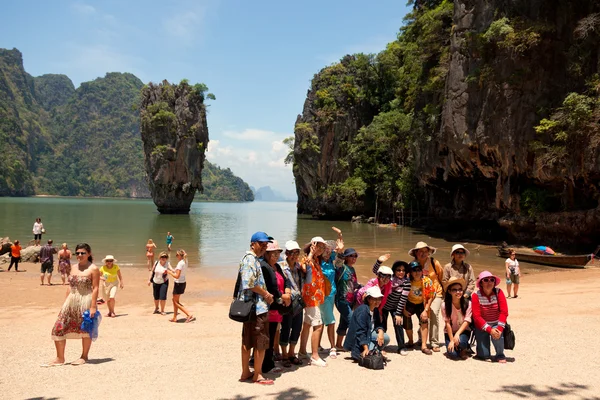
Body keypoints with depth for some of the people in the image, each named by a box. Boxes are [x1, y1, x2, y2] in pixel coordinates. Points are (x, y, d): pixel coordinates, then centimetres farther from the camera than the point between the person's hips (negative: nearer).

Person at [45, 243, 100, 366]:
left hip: (86, 301, -6)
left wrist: (93, 306, -17)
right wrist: (65, 303, 13)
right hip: (71, 301, 7)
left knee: (85, 329, 4)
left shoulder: (93, 269, -8)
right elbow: (70, 286, 17)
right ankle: (60, 358, 11)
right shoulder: (74, 268, 13)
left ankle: (84, 356, 21)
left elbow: (95, 288, -12)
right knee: (59, 328, 1)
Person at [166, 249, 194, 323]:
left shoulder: (180, 263, -22)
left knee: (176, 302, 2)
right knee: (175, 300, 20)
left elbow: (177, 276, -24)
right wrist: (171, 270, 16)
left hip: (178, 283, -9)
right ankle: (174, 318, 28)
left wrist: (169, 272, -12)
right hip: (183, 283, 9)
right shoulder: (185, 262, 6)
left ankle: (189, 315, -7)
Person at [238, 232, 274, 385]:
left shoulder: (255, 259, 16)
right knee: (261, 342, -1)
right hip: (257, 306, -10)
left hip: (250, 306, 10)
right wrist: (266, 294, -13)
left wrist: (265, 295, 13)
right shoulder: (250, 259, -15)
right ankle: (258, 375, 9)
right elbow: (250, 283, -24)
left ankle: (245, 372, 24)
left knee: (248, 341, 15)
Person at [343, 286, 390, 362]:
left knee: (385, 338, -15)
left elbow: (378, 325, 6)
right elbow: (360, 331, -26)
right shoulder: (362, 310, -23)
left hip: (369, 334, 8)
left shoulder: (375, 310, 4)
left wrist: (380, 331, -19)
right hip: (358, 341, -8)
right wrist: (366, 348, -31)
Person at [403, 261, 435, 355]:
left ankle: (424, 346, -11)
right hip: (409, 304, -1)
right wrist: (404, 310, -15)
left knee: (424, 320, -18)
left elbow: (430, 297, -13)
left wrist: (425, 310, -17)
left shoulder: (427, 281, -20)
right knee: (407, 323, -8)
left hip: (421, 304, 1)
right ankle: (410, 341, 24)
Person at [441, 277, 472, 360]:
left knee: (460, 341, -34)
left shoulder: (468, 303, -15)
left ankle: (465, 349, 4)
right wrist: (451, 340, -18)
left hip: (463, 331, -1)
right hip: (450, 332, 1)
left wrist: (457, 334, -29)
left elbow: (466, 322, -17)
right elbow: (448, 323, -14)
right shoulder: (445, 305, -16)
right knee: (453, 354, -19)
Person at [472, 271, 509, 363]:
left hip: (496, 324, 1)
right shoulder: (476, 295, -16)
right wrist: (490, 330, -28)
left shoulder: (498, 292, -12)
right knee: (483, 355, -7)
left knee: (497, 334, -33)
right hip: (482, 326, -1)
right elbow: (477, 316, -19)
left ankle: (500, 355, -2)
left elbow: (504, 312, -16)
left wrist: (499, 328, -27)